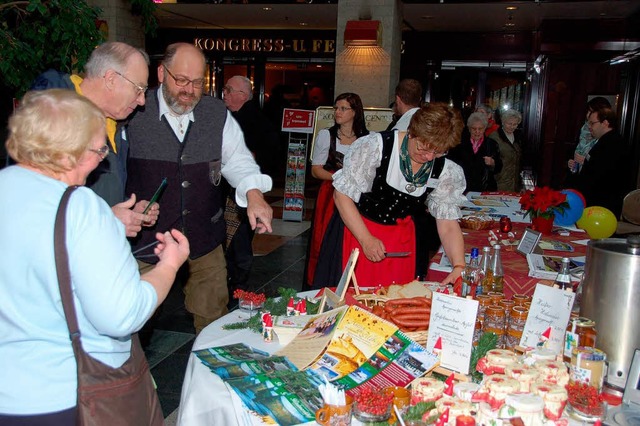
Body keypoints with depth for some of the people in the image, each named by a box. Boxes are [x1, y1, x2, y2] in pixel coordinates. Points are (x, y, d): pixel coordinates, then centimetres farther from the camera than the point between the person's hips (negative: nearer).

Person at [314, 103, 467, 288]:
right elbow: (342, 195, -15)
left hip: (401, 240, 3)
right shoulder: (375, 146, -21)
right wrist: (366, 239, -19)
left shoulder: (445, 170, -9)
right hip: (355, 230, -3)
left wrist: (459, 267, -23)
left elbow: (448, 225, -8)